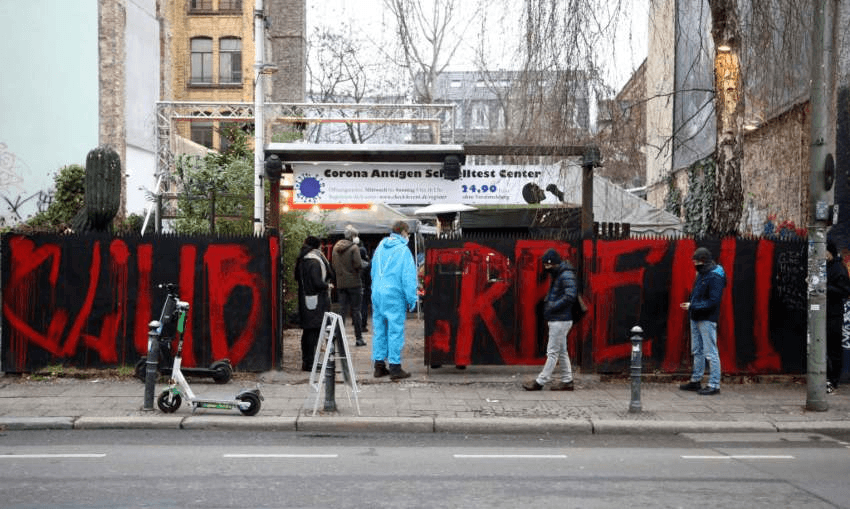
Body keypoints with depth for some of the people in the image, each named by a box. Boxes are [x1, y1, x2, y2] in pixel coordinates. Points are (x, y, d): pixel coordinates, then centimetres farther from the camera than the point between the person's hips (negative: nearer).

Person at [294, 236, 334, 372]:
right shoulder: (314, 261, -16)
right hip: (315, 301, -9)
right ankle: (309, 363, -5)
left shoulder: (301, 260, 9)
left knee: (307, 331, 15)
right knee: (314, 331, -5)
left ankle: (306, 361, 22)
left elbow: (297, 277, 18)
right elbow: (317, 283, -20)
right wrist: (327, 285, -3)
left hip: (304, 299, 9)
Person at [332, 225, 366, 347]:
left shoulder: (336, 247, 9)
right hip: (353, 283, -5)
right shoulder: (354, 247, -10)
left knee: (342, 310, 8)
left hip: (340, 283, 5)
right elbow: (358, 264, -16)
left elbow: (334, 266, 13)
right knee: (355, 310, 2)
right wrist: (363, 263, 3)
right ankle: (359, 338, 6)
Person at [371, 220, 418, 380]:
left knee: (379, 330, 11)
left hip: (377, 295, 7)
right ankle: (395, 366, 1)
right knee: (395, 330, -2)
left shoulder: (380, 247, 11)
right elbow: (408, 277, -11)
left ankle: (379, 365, 16)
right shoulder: (403, 250, -9)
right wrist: (411, 300, -6)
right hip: (394, 296, -7)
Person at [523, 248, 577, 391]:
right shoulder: (557, 275, 16)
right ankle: (567, 381, 18)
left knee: (553, 352, -4)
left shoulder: (566, 275, -15)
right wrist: (547, 303, 6)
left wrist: (552, 307, -20)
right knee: (562, 351, 13)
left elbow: (570, 295, -25)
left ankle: (540, 381, -1)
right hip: (556, 320, 10)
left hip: (561, 321, -10)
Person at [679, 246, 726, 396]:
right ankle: (696, 381, 26)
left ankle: (714, 385, -1)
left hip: (707, 320, -10)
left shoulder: (715, 277, -17)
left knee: (710, 353, -5)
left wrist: (692, 306, -20)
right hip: (696, 318, 10)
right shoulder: (701, 274, 12)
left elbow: (713, 301, -21)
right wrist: (691, 305, 6)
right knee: (697, 351, 17)